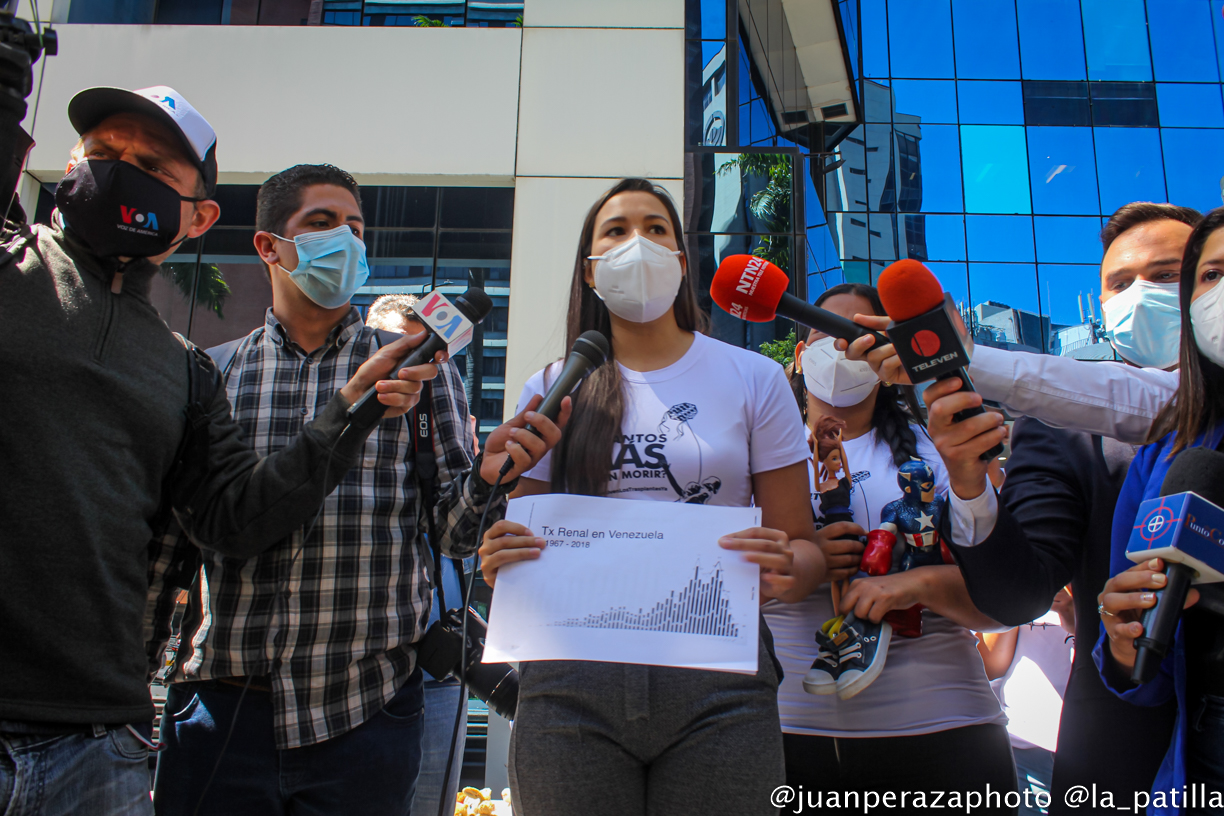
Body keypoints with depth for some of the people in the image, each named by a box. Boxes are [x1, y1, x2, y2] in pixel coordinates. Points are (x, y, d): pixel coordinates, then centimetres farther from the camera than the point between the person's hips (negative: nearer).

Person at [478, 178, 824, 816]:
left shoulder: (753, 378, 7)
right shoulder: (552, 390, 10)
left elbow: (803, 542, 7)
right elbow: (521, 539, 12)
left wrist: (787, 572, -16)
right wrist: (497, 566, -11)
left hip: (717, 679, 0)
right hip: (570, 684, 1)